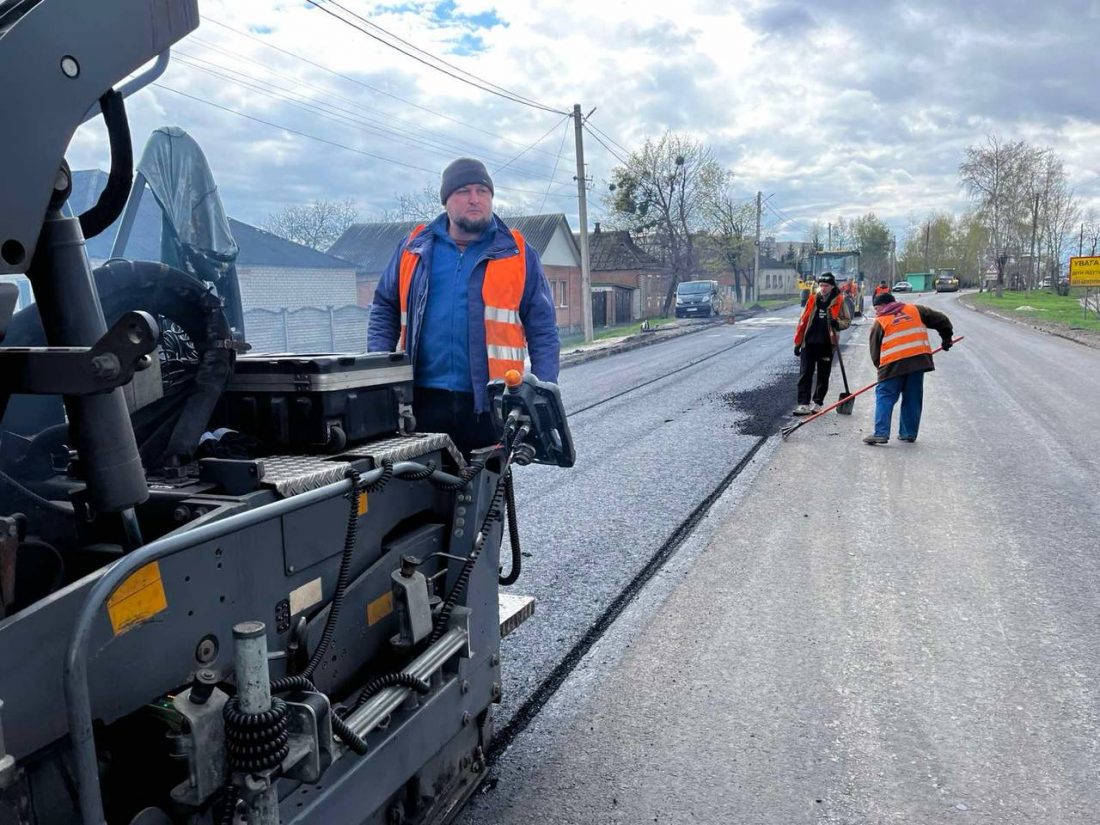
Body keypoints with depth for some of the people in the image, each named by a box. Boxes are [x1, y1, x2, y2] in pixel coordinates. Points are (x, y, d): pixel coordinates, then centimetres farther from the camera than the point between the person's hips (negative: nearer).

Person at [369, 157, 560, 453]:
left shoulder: (518, 254, 6)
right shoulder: (414, 249, 10)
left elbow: (543, 330, 6)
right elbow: (385, 310, 17)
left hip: (489, 405, -1)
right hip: (423, 398, 1)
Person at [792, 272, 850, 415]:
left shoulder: (839, 302, 0)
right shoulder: (812, 300, 6)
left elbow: (847, 321, 4)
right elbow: (803, 321, 8)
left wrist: (837, 323, -20)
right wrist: (798, 342, 6)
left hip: (826, 344, -1)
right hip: (809, 343, 1)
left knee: (823, 376, 9)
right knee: (805, 374, -3)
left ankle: (818, 403, 20)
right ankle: (804, 404, -1)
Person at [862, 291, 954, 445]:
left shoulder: (879, 322, 9)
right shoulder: (915, 310, 16)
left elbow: (875, 352, 10)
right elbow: (941, 320, 18)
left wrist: (881, 367, 23)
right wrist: (946, 337, 32)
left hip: (893, 364, -3)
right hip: (919, 360, 3)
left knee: (884, 397, 2)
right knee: (913, 399, 13)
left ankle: (881, 433, -9)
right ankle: (909, 434, 19)